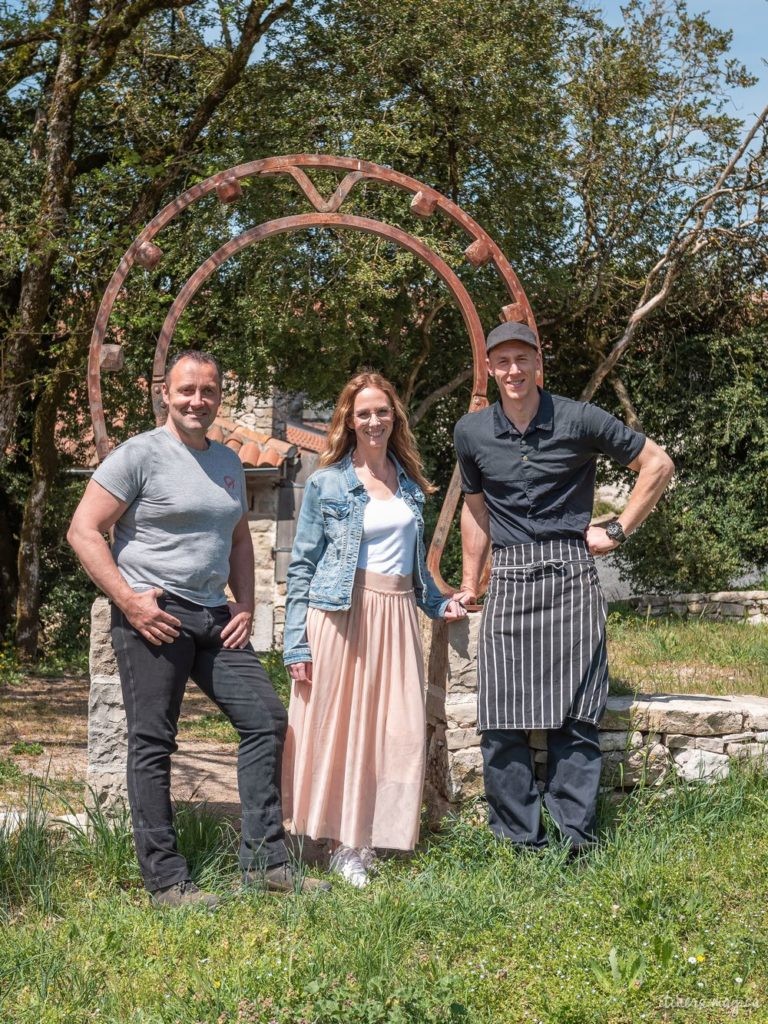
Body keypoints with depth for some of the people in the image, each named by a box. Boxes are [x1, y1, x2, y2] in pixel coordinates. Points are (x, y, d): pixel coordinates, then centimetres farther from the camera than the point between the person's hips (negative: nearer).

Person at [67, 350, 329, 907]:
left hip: (215, 618, 7)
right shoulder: (140, 454, -6)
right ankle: (166, 880, 6)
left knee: (266, 720, 2)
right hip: (153, 616, -7)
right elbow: (84, 531, -9)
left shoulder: (228, 462, 16)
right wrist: (128, 600, -15)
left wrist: (245, 605, 11)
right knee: (153, 743, -2)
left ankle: (264, 861, 10)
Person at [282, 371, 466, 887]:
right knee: (337, 726, -3)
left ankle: (367, 843, 11)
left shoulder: (410, 483, 14)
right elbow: (302, 566, -2)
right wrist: (297, 645, -8)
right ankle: (342, 846, 8)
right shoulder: (327, 483, 0)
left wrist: (438, 601, 13)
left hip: (396, 616, 5)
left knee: (398, 731, 0)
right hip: (341, 613, -4)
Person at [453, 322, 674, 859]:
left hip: (570, 576, -2)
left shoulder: (579, 419, -2)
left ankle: (576, 842, 4)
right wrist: (469, 584, 23)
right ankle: (519, 843, 9)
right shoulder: (472, 432, 8)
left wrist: (618, 530, 1)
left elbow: (658, 462, 5)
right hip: (508, 582, 3)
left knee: (574, 716, -2)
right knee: (502, 722, -1)